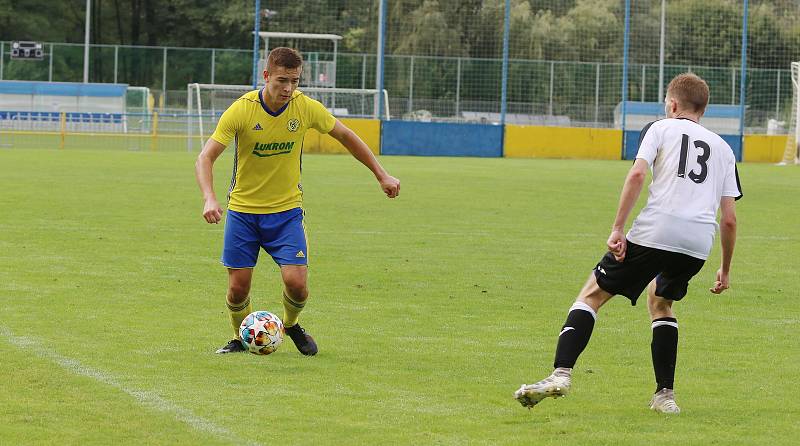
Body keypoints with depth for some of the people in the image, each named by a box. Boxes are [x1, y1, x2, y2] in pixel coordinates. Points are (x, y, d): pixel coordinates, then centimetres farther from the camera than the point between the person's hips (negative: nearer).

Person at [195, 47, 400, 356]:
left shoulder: (307, 108, -10)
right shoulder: (241, 110, -17)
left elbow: (346, 137, 7)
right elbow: (205, 158, -19)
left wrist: (382, 175, 8)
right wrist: (209, 199, -36)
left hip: (286, 211, 1)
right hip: (242, 210, -1)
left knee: (296, 282, -13)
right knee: (238, 287, -2)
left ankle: (291, 325, 21)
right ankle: (241, 338, 28)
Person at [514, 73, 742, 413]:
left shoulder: (660, 128, 13)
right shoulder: (723, 148, 23)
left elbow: (637, 174, -6)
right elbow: (729, 219, 18)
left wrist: (617, 229, -9)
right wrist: (725, 269, 27)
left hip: (654, 232, -4)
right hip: (699, 245, 4)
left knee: (591, 295, 6)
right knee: (661, 302, 30)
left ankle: (561, 373, -13)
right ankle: (665, 395, 21)